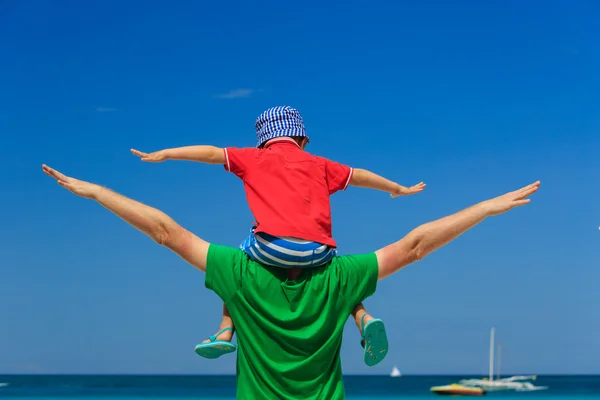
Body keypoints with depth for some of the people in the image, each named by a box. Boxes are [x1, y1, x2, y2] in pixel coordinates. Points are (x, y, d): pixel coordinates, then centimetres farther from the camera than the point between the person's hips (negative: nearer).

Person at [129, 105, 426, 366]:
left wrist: (163, 154, 25)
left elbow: (211, 153, 19)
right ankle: (363, 319, 8)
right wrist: (398, 189, 54)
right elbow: (359, 176, 39)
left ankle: (225, 331, 20)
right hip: (317, 250, 2)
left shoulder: (254, 158, 21)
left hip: (272, 246, -2)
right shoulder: (318, 164, 28)